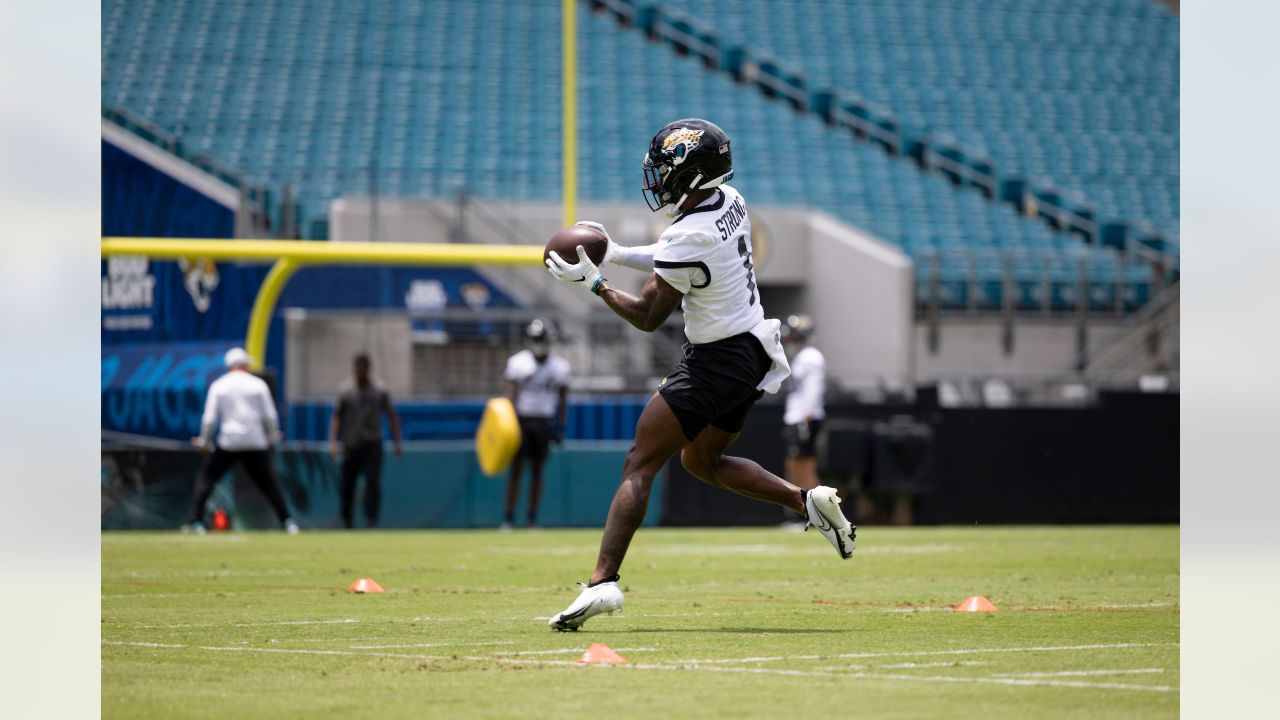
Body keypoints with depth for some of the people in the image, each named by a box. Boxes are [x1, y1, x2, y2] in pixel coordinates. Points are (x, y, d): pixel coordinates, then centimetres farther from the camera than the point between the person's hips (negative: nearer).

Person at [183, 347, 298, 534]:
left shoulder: (218, 386, 2)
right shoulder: (258, 384, 3)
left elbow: (209, 418, -1)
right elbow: (270, 416, 1)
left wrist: (204, 441, 11)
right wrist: (272, 436, 18)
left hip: (228, 442, -1)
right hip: (256, 444, 1)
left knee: (205, 478, 10)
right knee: (268, 482, 10)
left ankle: (195, 521, -1)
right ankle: (287, 522, 2)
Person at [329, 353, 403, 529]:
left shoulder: (379, 391, 4)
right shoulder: (345, 391, 3)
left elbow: (392, 416, 9)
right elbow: (336, 417, 2)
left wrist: (397, 442, 2)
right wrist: (333, 442, -9)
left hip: (372, 445, 0)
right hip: (351, 445, 0)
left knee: (373, 481, -13)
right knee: (347, 483, 5)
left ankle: (371, 519, -13)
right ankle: (346, 519, 22)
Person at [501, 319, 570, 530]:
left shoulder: (559, 366, 3)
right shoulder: (518, 362, -4)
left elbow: (563, 398, 9)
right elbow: (511, 394, -7)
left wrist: (560, 428, 5)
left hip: (544, 423, 2)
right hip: (521, 419, -2)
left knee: (537, 471, 4)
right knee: (516, 469, -5)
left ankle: (533, 518, 11)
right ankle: (509, 517, -2)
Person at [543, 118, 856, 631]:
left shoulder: (688, 237, -23)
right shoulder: (730, 203, 3)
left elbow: (648, 317, -13)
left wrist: (591, 282, -6)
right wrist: (617, 255, 14)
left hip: (715, 365, -9)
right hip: (754, 355, 9)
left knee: (640, 466, -9)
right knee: (701, 460, 27)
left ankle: (603, 582, -17)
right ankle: (809, 502, 15)